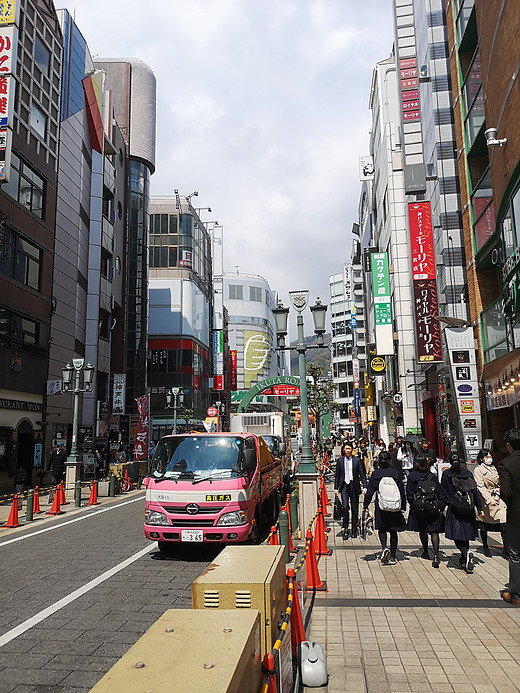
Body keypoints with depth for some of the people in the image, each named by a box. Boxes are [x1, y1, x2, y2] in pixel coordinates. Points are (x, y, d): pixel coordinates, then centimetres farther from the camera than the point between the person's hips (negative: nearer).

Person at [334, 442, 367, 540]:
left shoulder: (357, 460, 3)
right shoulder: (339, 460, 6)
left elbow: (362, 475, 3)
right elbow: (337, 475, 10)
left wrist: (364, 487, -5)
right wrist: (336, 488, 7)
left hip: (354, 485, 0)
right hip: (344, 486, 0)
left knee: (355, 509, 6)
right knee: (345, 506, -13)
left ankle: (354, 530, 19)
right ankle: (345, 528, 0)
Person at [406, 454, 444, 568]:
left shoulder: (412, 476, -6)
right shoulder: (432, 476, -3)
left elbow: (409, 494, -4)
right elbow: (439, 492, -1)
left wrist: (413, 505, 7)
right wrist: (439, 507, 6)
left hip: (418, 509, 0)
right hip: (433, 508, 0)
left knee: (422, 531, 18)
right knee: (434, 531, -1)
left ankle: (426, 553, 30)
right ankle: (435, 555, -14)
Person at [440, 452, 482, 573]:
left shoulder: (446, 474, -4)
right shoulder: (467, 473, 3)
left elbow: (444, 493, -1)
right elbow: (475, 491, 5)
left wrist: (441, 508, 7)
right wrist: (479, 508, 10)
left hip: (454, 509, -3)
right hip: (468, 509, 3)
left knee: (457, 535, 0)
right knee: (465, 533, 14)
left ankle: (466, 553, -24)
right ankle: (464, 561, 21)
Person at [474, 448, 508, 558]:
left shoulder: (493, 468, 12)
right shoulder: (478, 470, -8)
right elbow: (480, 487, -15)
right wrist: (489, 500, -22)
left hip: (498, 499, 5)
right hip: (485, 500, -5)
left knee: (504, 524, -7)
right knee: (484, 525, 9)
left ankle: (506, 550, -1)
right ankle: (485, 547, 28)